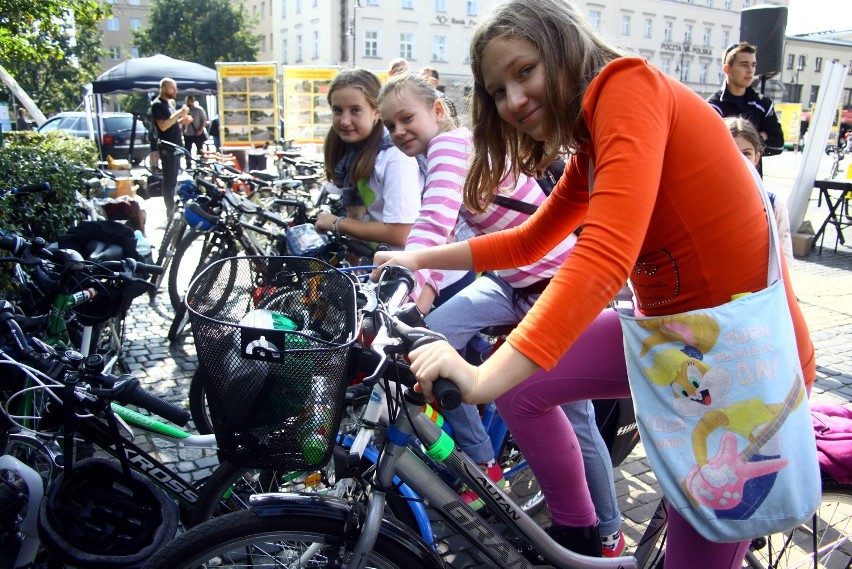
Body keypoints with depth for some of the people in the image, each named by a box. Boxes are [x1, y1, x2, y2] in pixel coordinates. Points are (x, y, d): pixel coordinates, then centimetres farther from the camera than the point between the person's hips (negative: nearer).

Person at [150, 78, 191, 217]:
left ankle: (173, 208, 24)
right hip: (167, 147, -9)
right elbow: (163, 126, -23)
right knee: (169, 180, -6)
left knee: (173, 179, 15)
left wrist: (182, 120, 6)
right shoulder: (157, 104, -12)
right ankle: (170, 212, -3)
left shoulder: (170, 102, 16)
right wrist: (179, 113, -23)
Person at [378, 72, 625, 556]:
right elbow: (447, 233, 8)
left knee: (575, 419, -1)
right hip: (510, 280, 8)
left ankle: (611, 534, 22)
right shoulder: (450, 151, 8)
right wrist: (428, 286, -5)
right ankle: (482, 464, 7)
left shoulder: (450, 144, -19)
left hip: (555, 283, -8)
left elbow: (435, 224, -37)